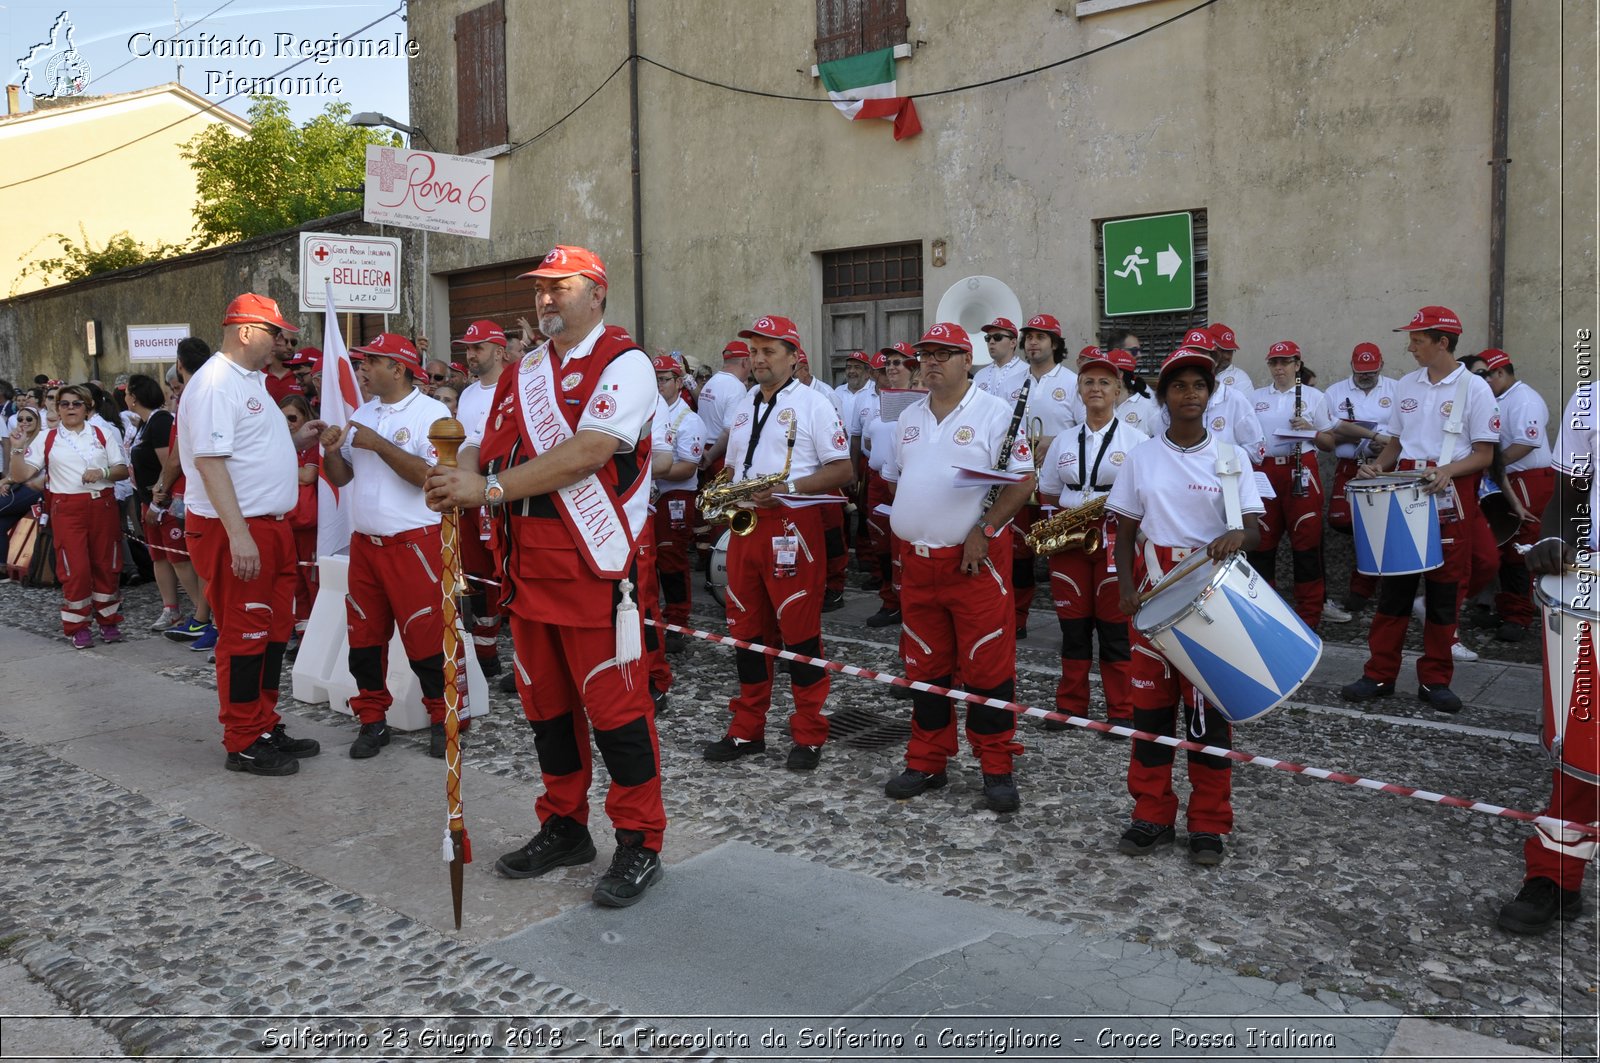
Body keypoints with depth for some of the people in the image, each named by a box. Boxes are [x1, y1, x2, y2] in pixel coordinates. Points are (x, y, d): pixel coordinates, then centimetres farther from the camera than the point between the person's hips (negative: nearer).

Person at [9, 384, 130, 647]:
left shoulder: (103, 434, 9)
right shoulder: (46, 438, 8)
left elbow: (123, 470, 5)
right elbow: (20, 476, 2)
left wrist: (103, 472, -13)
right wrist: (16, 450, -11)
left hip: (102, 505, 1)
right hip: (67, 509, -1)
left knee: (106, 565, 4)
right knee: (75, 568, -4)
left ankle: (108, 620, 17)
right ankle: (77, 627, 8)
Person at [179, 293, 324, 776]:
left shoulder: (250, 380, 17)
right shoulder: (215, 383, -15)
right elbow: (210, 461, -22)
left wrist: (295, 438, 12)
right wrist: (238, 534, -27)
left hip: (270, 526, 10)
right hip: (234, 530, -10)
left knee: (274, 633, 15)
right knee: (243, 638, -1)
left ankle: (266, 727, 27)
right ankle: (244, 744, 10)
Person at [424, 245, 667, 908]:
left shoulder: (624, 364, -7)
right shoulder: (525, 369, 17)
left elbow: (586, 453, -21)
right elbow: (492, 444, 16)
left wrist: (491, 488, -23)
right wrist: (464, 471, -8)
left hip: (594, 562, -8)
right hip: (528, 560, 8)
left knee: (612, 704, -3)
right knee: (546, 701, 15)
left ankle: (639, 844, 11)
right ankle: (564, 828, 30)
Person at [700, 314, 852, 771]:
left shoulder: (812, 403, -2)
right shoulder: (743, 406, 18)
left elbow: (842, 470, -8)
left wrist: (787, 488, -19)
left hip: (792, 525, -6)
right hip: (745, 524, 7)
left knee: (800, 632, -2)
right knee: (746, 630, 10)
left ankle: (809, 736, 8)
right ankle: (747, 729, 21)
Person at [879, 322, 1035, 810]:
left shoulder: (996, 413, -6)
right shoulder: (909, 418, 13)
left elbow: (1022, 481, -11)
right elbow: (893, 477, 22)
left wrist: (984, 532, -17)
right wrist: (904, 525, 9)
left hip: (976, 560, -6)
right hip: (917, 560, 6)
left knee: (987, 666, -2)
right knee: (925, 667, 12)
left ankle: (997, 769, 11)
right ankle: (927, 763, 24)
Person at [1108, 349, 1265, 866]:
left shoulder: (1230, 456, 2)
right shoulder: (1142, 457, 5)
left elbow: (1253, 530, -3)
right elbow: (1125, 532, 7)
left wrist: (1237, 537, -27)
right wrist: (1126, 587, -8)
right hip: (1156, 590, 2)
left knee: (1209, 708, 2)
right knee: (1150, 704, 4)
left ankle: (1208, 824, 14)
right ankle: (1153, 816, 16)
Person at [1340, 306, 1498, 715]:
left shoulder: (1474, 388, -5)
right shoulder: (1406, 385, 10)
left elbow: (1484, 454, -6)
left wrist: (1446, 470, -24)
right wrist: (1378, 465, -3)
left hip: (1451, 496, -4)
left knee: (1443, 589, 3)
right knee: (1393, 584, 4)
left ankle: (1435, 679, 14)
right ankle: (1379, 674, 10)